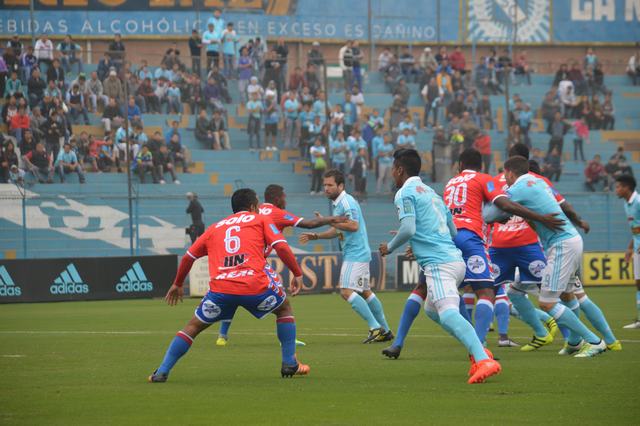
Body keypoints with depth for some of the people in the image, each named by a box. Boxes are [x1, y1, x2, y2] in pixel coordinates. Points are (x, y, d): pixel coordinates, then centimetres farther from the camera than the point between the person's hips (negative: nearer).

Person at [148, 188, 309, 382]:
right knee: (285, 308, 26)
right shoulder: (260, 220, 17)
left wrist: (177, 284, 41)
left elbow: (188, 257, 28)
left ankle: (162, 372, 8)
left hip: (220, 288, 2)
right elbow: (281, 247, 3)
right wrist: (297, 274, 11)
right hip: (255, 285, -2)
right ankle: (290, 364, 19)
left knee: (193, 326, 18)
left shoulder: (215, 227, 26)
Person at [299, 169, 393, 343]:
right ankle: (385, 330, 19)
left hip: (356, 254, -11)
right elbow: (337, 231, 27)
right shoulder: (336, 204, 16)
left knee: (347, 291, -16)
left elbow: (353, 226, -27)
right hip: (353, 254, 11)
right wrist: (315, 236, 17)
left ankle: (375, 327, -16)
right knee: (365, 292, 14)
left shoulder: (347, 202, -15)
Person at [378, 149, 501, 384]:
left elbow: (408, 229, -14)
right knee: (432, 309, 27)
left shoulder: (405, 193, -1)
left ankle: (483, 360, -45)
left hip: (438, 264, -9)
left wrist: (390, 247, 4)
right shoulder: (431, 193, 25)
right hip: (455, 259, 10)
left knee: (448, 314, -25)